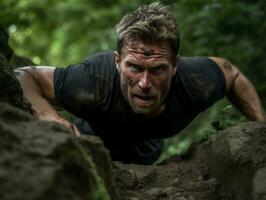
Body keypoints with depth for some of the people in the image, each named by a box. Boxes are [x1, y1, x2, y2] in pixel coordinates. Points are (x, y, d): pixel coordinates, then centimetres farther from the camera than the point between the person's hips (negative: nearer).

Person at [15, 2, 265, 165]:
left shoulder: (196, 83, -41)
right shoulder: (95, 83, -51)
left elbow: (231, 73, -16)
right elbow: (23, 76, -41)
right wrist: (46, 113, -61)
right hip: (93, 136, -3)